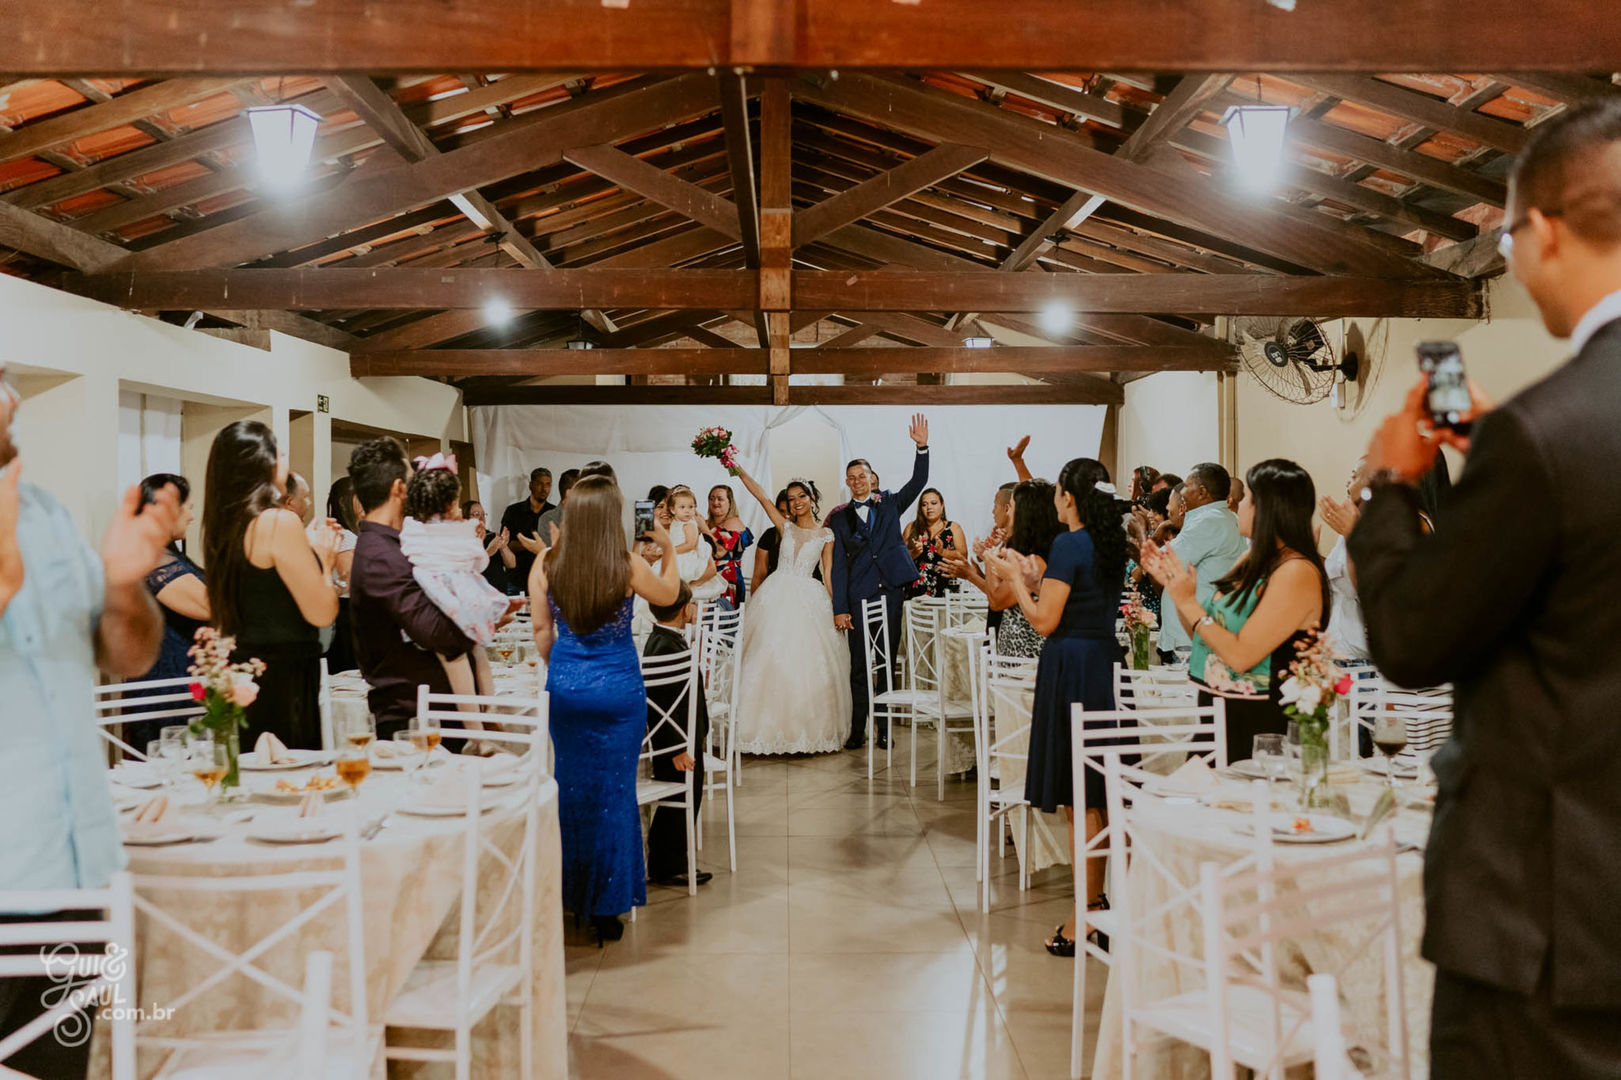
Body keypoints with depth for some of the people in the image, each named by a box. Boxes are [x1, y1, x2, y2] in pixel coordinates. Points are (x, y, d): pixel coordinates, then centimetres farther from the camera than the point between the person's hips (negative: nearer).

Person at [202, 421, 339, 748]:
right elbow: (322, 613, -13)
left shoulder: (225, 526, 11)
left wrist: (308, 548, 22)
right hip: (281, 683, -9)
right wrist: (324, 562, 5)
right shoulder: (280, 522, -13)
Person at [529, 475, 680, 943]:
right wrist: (668, 550, 22)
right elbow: (668, 595, 7)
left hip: (565, 684, 3)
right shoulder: (629, 566, -13)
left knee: (571, 784, 16)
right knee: (615, 791, 6)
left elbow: (542, 629, 4)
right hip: (619, 687, -3)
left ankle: (570, 897, 28)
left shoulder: (545, 564, -6)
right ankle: (607, 908, 13)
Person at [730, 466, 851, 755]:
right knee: (771, 658, -3)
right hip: (778, 596, 1)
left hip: (809, 600, -1)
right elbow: (762, 496, 1)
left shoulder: (825, 534, 9)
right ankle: (772, 728, 3)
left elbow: (828, 574, 8)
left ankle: (809, 730, 7)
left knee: (807, 662, -4)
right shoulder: (785, 526, 10)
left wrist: (836, 607, 2)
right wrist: (739, 471, -8)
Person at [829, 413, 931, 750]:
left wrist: (922, 447, -17)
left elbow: (918, 482, -2)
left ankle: (884, 728, 11)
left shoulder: (889, 503, 11)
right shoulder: (841, 517, 8)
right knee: (859, 665, 0)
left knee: (888, 661, 5)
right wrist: (840, 607, -3)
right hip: (859, 595, -1)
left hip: (890, 591, 1)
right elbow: (838, 564, 4)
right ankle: (857, 730, 8)